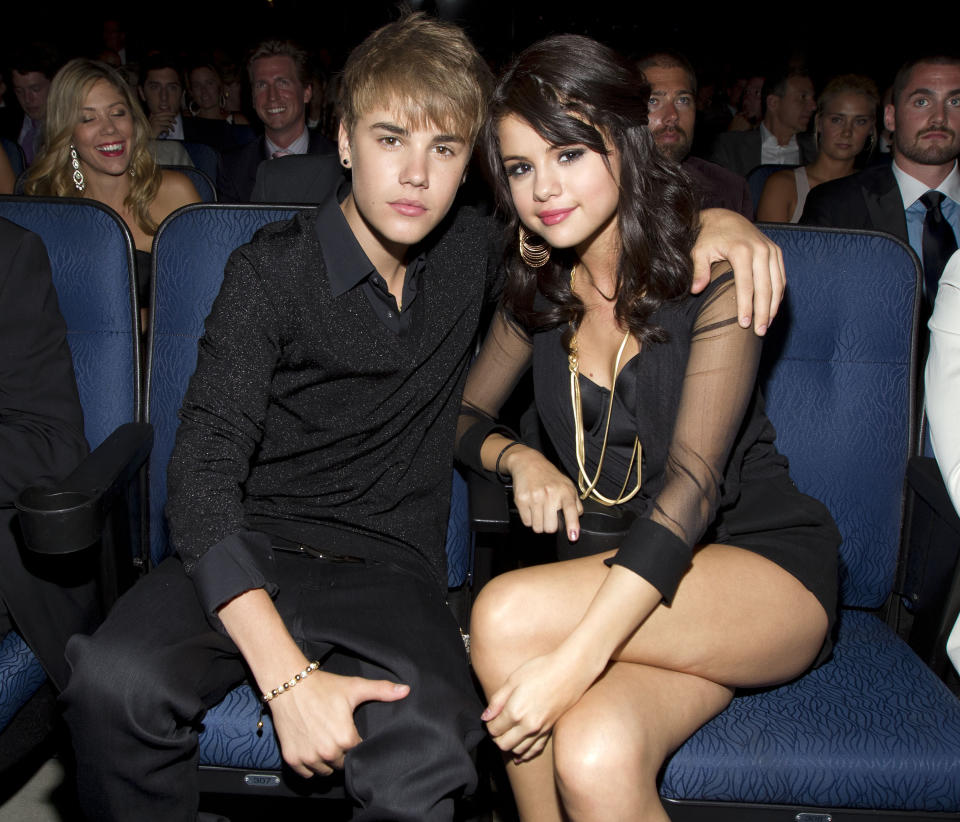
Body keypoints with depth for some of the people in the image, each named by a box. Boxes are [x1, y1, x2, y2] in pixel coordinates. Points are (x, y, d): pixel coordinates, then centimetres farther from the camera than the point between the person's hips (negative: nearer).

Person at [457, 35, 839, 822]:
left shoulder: (714, 271, -11)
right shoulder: (539, 290, 5)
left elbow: (693, 484, -21)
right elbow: (465, 415, 16)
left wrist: (578, 654, -31)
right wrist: (518, 457, -8)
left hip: (767, 570, -3)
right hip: (618, 581, 4)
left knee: (508, 615, -29)